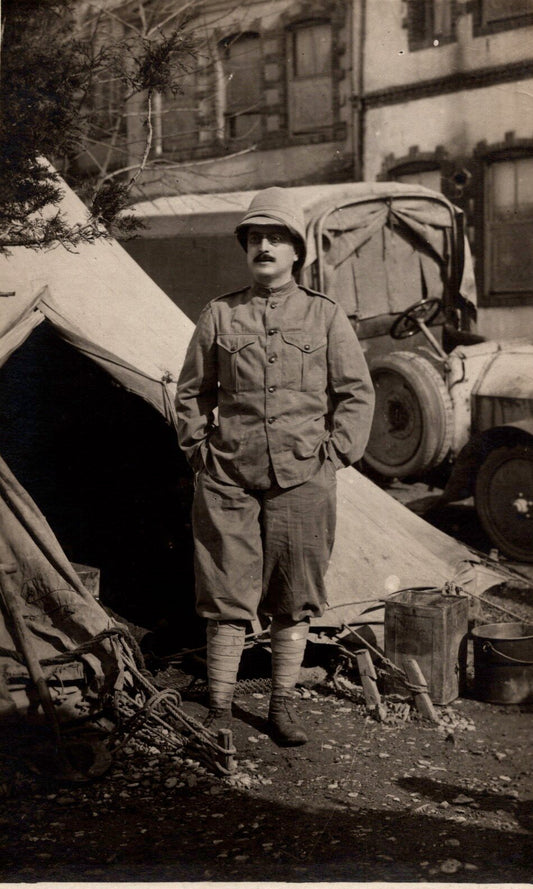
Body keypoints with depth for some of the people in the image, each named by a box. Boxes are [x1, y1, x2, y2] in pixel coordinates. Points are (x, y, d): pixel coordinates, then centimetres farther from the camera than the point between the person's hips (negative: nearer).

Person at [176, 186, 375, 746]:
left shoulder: (325, 316, 7)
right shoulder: (219, 315, 8)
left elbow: (356, 393, 9)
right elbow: (191, 391, 15)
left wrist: (336, 452, -1)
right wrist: (198, 449, 5)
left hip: (302, 477, 0)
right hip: (227, 476, 0)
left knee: (294, 597, 6)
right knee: (225, 595, 2)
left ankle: (282, 708, 20)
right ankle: (219, 710, 13)